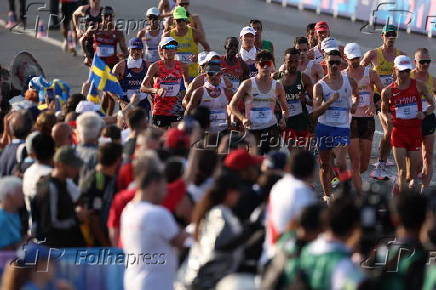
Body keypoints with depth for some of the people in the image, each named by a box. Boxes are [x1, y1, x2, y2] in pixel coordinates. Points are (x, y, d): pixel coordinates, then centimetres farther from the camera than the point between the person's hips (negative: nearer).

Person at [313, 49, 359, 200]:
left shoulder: (349, 81, 2)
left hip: (342, 127, -1)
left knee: (341, 163, -17)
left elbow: (356, 96, 25)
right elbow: (316, 112, -10)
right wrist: (330, 101, -24)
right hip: (324, 127, 1)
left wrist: (354, 105, 4)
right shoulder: (320, 86, -3)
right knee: (324, 164, 9)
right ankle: (327, 195, 23)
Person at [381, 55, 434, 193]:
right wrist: (387, 117, -8)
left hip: (415, 131, 1)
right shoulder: (388, 91, -2)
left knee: (413, 170, 5)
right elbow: (384, 109, 14)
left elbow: (432, 104, 9)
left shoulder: (419, 86, -1)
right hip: (398, 131, -1)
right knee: (401, 170, -5)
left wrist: (425, 113, -11)